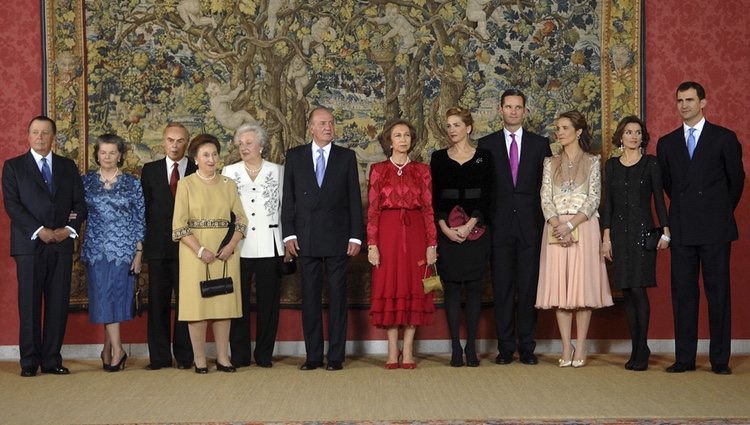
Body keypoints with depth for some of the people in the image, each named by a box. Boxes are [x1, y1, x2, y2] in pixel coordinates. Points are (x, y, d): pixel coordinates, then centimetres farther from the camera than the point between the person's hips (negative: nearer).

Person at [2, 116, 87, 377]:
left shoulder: (68, 167, 15)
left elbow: (79, 203, 11)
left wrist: (69, 229, -8)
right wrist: (39, 231, -14)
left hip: (62, 244, 3)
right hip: (29, 244, -2)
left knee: (58, 304, 1)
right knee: (29, 304, -2)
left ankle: (52, 359, 6)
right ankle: (30, 361, 3)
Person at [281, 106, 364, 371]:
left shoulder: (346, 157, 6)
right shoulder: (295, 156, 7)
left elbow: (354, 199, 4)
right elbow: (288, 198, 7)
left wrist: (356, 236, -2)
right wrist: (289, 234, -1)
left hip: (337, 238, -1)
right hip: (306, 239, 1)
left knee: (337, 297, 1)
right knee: (310, 297, 5)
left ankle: (336, 356, 7)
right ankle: (313, 356, 11)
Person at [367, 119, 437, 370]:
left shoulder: (422, 170, 7)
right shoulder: (378, 170, 5)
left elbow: (429, 208, 4)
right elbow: (372, 210, 0)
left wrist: (432, 244, -3)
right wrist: (371, 244, -8)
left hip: (415, 234, 1)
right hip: (387, 234, -1)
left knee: (414, 288, 1)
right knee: (388, 288, 0)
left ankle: (408, 350, 7)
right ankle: (392, 351, 7)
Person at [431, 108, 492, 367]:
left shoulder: (484, 158, 5)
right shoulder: (439, 158, 9)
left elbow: (487, 196, -1)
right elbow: (435, 197, 4)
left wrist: (470, 225, -13)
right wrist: (444, 227, -10)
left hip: (476, 230, -1)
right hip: (447, 232, 1)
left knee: (474, 288, 1)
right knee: (451, 288, 0)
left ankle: (471, 347, 5)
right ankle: (456, 348, 4)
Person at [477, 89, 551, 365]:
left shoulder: (540, 144, 9)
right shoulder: (487, 144, 8)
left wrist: (546, 220, -1)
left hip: (531, 225, 0)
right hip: (500, 226, 0)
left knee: (529, 287, 2)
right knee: (502, 288, 2)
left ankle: (527, 347, 9)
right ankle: (505, 347, 9)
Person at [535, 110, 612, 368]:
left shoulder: (592, 162, 3)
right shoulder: (551, 163, 11)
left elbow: (593, 200, -4)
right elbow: (546, 199, 4)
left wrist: (570, 225, -16)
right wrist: (558, 226, -12)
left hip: (583, 228, -2)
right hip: (555, 228, 3)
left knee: (583, 285, -3)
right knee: (559, 287, 0)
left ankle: (581, 347, 3)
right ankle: (566, 347, 5)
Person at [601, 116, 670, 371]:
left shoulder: (650, 163, 3)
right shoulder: (612, 165, 10)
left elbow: (659, 198, 1)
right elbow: (607, 202, 8)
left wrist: (665, 231, -6)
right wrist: (606, 237, 2)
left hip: (642, 230, -3)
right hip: (619, 231, 3)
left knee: (638, 289, -10)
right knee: (627, 292, 4)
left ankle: (641, 351, -3)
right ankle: (637, 349, 12)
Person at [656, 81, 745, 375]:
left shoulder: (724, 138, 2)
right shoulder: (667, 143, 11)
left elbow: (736, 180, 9)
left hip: (715, 229, -3)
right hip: (682, 229, 3)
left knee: (718, 293, 0)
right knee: (683, 293, 3)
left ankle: (720, 359, 6)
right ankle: (684, 358, 8)